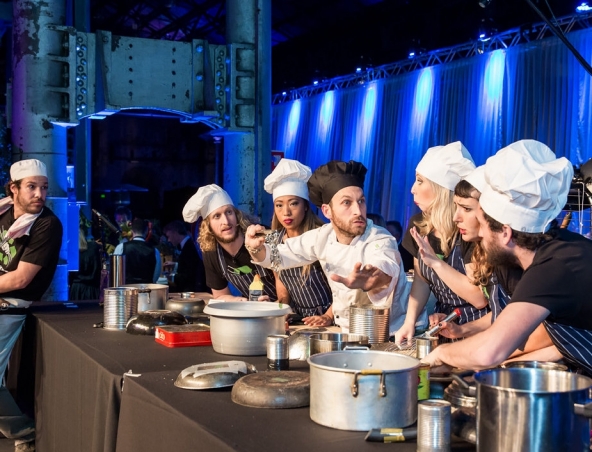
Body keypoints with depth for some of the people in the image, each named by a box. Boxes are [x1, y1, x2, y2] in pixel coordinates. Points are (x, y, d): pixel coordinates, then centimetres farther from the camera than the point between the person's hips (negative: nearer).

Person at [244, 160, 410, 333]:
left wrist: (368, 281, -65)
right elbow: (279, 256, 6)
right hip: (348, 333, 5)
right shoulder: (323, 236, -5)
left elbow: (386, 272, -43)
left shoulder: (380, 241, -21)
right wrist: (256, 247, -16)